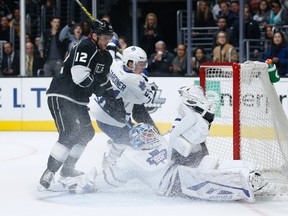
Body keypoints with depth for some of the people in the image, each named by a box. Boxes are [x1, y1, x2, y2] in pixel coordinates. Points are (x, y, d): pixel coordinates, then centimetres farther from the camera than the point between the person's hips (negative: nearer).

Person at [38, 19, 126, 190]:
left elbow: (104, 81, 21)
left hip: (78, 100, 10)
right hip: (61, 96, -10)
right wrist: (104, 91, -20)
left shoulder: (106, 57, 13)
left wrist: (116, 101, 8)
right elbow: (79, 75, -28)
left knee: (87, 132, 17)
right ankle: (49, 173, -22)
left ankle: (67, 169, 30)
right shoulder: (85, 48, -18)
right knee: (70, 134, -21)